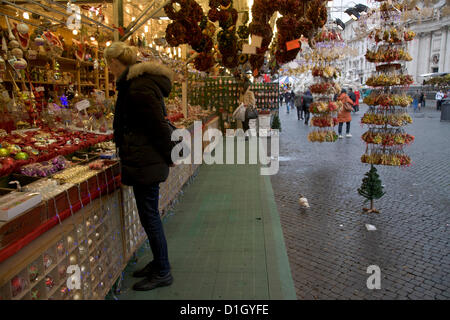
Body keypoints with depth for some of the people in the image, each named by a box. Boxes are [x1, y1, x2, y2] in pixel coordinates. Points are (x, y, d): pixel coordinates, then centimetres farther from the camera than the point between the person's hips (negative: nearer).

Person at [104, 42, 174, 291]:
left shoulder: (139, 87, -18)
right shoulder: (136, 82, 14)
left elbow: (158, 125, -21)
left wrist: (167, 156, -11)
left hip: (146, 162, -10)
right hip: (145, 160, 10)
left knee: (149, 216, 1)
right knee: (149, 214, 18)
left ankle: (162, 273, 17)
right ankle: (159, 263, 34)